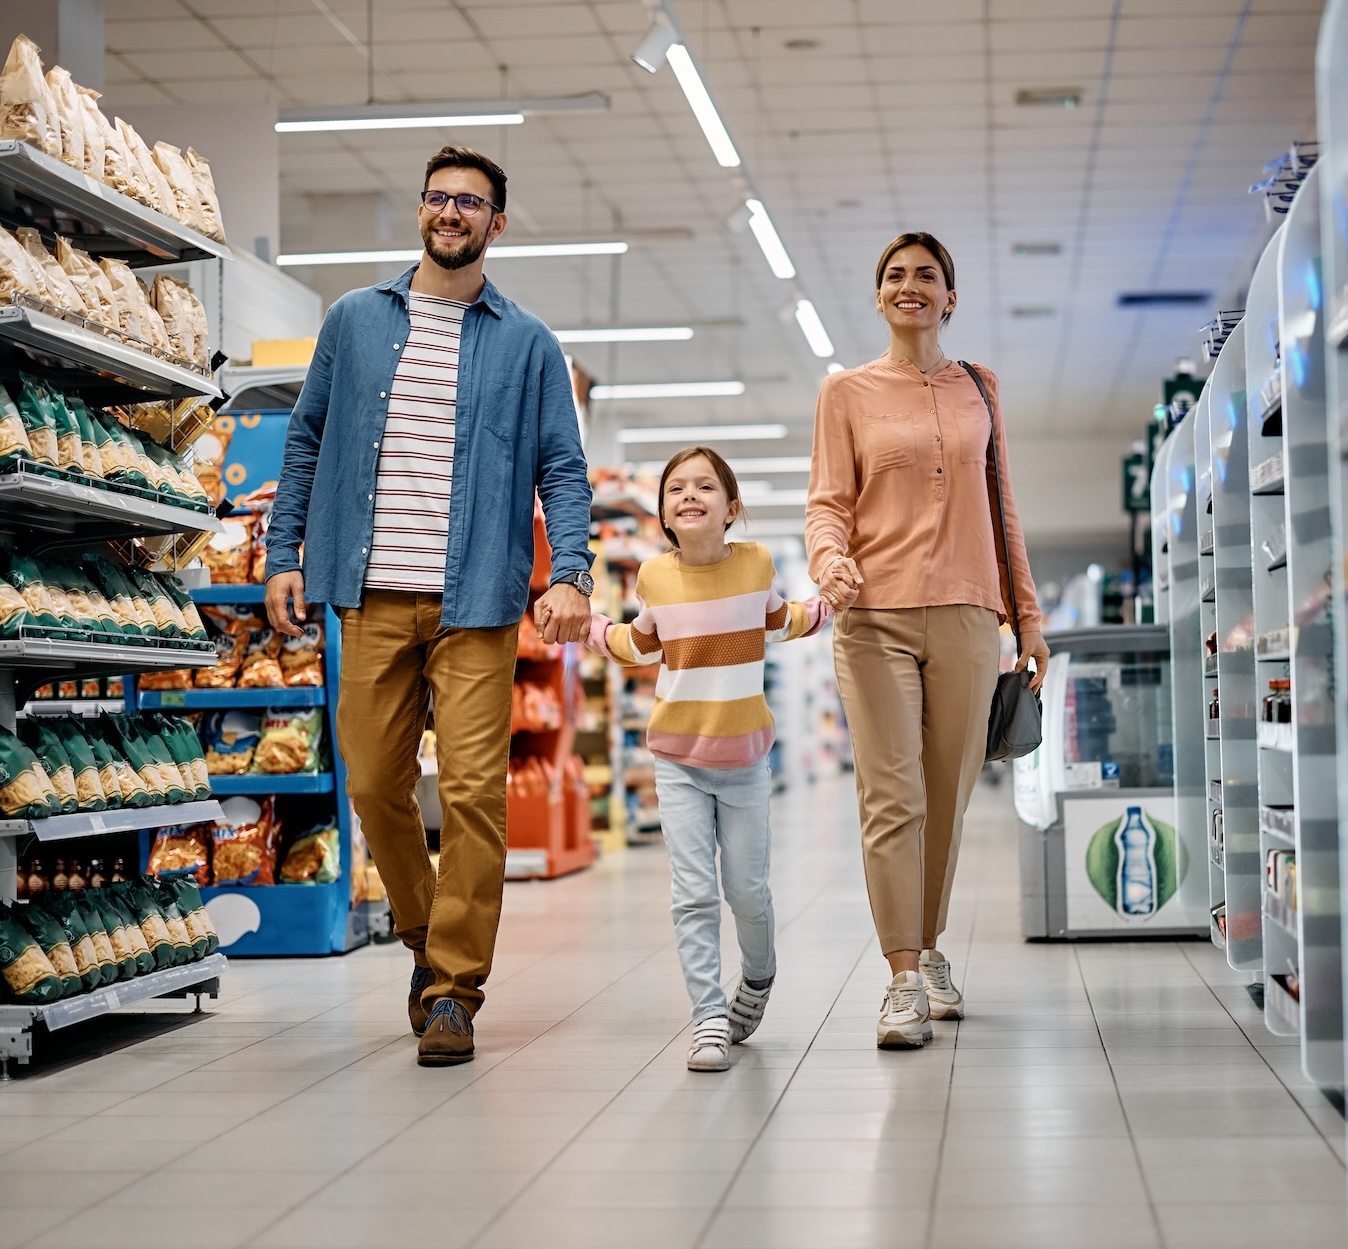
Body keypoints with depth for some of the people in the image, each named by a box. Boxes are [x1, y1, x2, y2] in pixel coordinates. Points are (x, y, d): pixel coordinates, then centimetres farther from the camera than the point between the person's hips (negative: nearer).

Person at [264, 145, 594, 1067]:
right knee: (375, 783, 6)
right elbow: (308, 440, 15)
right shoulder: (355, 321, 12)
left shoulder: (527, 343, 7)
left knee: (473, 791, -8)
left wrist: (571, 574, -11)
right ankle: (428, 939, 28)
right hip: (372, 596, 2)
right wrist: (285, 553, 8)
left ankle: (454, 989, -1)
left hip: (475, 600, -2)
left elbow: (562, 469, 3)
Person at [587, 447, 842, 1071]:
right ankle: (710, 1019, 1)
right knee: (693, 894, -6)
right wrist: (587, 623, 5)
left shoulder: (755, 563, -6)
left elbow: (776, 623, 15)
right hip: (678, 759, 0)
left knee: (747, 891, 7)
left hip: (744, 759, 0)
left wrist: (828, 604, 3)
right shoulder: (654, 577, -5)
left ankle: (757, 979, 37)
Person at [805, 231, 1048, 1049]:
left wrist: (1027, 612, 15)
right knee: (892, 799, -9)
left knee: (948, 796, 6)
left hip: (966, 614, 3)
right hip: (876, 616, -2)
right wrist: (830, 560, -18)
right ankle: (905, 980, -8)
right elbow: (828, 501, 4)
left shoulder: (980, 389, 15)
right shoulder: (848, 391, 8)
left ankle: (930, 949, 22)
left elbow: (1000, 508, 18)